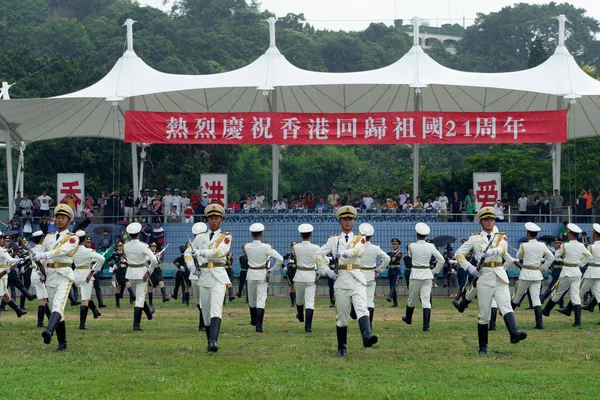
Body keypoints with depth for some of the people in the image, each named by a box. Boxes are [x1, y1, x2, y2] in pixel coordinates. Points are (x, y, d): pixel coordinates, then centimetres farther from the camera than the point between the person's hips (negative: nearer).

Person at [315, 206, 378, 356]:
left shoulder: (359, 238, 9)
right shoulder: (333, 240, 11)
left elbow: (358, 250, -14)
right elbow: (318, 255, 14)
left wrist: (345, 253, -35)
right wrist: (327, 271, 0)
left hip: (358, 280, -1)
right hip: (342, 280, 1)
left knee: (362, 309, -21)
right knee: (342, 316, 4)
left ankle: (367, 337, -40)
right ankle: (341, 348, 15)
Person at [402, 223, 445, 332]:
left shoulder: (411, 246, -8)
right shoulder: (431, 246, -5)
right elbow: (441, 260, -3)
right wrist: (435, 271, 9)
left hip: (415, 274, -1)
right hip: (427, 274, 1)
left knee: (412, 298, 17)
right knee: (426, 300, -1)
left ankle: (408, 318, 39)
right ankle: (426, 325, -8)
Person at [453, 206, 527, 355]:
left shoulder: (501, 237, 12)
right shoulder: (474, 239, 9)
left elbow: (502, 248, -11)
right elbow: (459, 254, 8)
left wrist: (492, 251, -34)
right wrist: (469, 267, -7)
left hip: (500, 277, 1)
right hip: (484, 278, -1)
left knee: (506, 306, -20)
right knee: (484, 314, 1)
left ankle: (514, 333, -40)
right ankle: (483, 347, 9)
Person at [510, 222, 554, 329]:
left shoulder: (524, 246, -11)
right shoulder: (542, 246, 0)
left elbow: (519, 257, 6)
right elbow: (551, 257, 6)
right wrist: (542, 268, 9)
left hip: (526, 273, -4)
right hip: (537, 275, 4)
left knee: (517, 296, 12)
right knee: (536, 298, 2)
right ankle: (539, 323, -8)